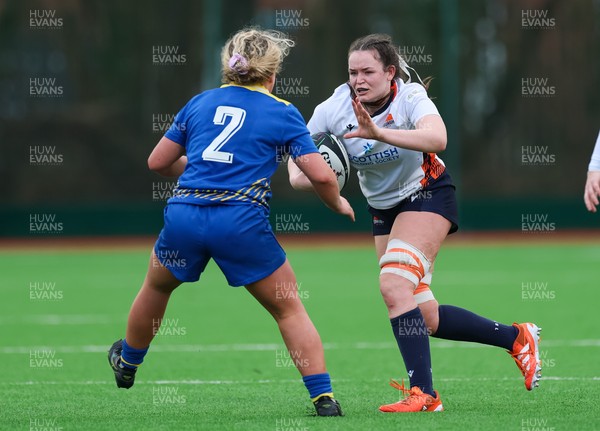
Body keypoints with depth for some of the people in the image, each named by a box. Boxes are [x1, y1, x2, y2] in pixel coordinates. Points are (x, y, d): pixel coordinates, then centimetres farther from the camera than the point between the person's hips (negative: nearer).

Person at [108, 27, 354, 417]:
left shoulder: (199, 103, 16)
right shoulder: (284, 113, 6)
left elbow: (158, 162, 21)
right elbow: (320, 175, -2)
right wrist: (338, 203, 19)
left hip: (184, 214, 3)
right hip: (242, 222, -3)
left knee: (156, 286, 32)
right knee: (289, 309, 12)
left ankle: (127, 365, 51)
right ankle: (323, 396, 4)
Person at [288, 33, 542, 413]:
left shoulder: (410, 96, -25)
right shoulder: (332, 111, -14)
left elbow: (437, 139, -45)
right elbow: (298, 157, -4)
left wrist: (378, 133, -58)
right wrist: (300, 176, -28)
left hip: (427, 194, -6)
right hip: (384, 208, 6)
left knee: (394, 285, -27)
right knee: (426, 318, 4)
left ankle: (423, 394, -22)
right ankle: (516, 338, 22)